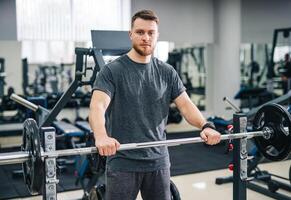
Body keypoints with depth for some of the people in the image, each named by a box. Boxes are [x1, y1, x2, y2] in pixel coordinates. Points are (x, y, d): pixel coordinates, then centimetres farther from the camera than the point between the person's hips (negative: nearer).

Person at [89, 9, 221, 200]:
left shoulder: (167, 72, 6)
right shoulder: (113, 71, -9)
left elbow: (185, 104, -1)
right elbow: (98, 105, -23)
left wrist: (205, 126, -21)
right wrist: (101, 136, -44)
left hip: (158, 161, 5)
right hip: (122, 163, -4)